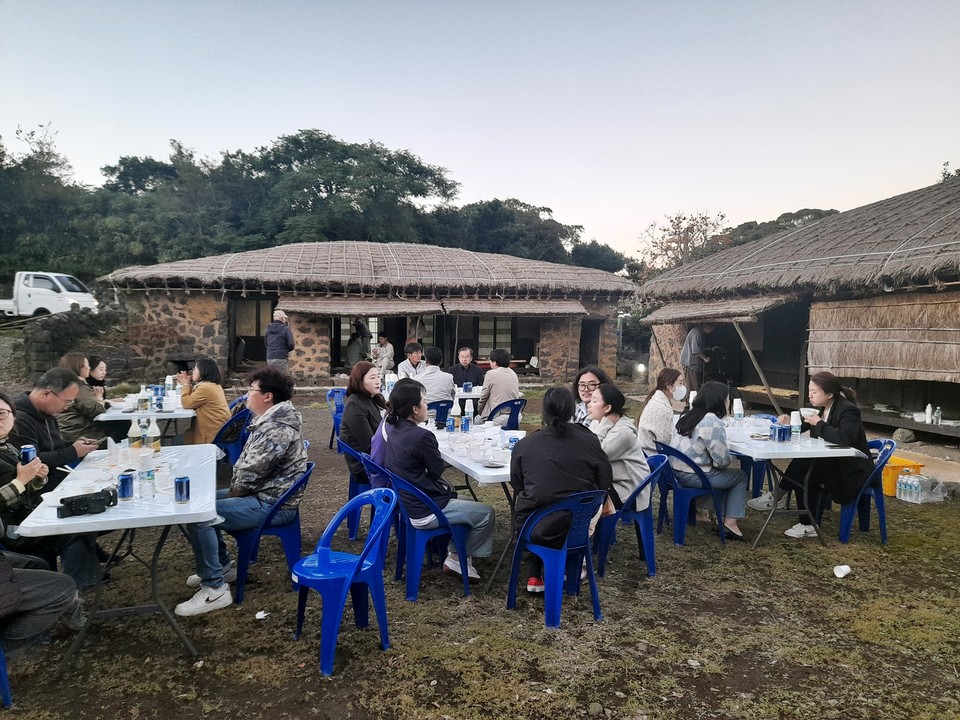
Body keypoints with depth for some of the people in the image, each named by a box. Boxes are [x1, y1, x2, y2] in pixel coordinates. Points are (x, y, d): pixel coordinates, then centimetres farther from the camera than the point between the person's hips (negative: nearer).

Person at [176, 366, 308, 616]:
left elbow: (249, 474, -23)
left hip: (272, 504, -11)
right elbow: (247, 465, 20)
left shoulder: (277, 429, -24)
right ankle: (223, 567, 29)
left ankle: (215, 589, -11)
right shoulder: (270, 420, 11)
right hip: (261, 493, 11)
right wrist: (233, 490, 6)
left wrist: (233, 492, -4)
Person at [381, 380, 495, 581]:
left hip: (405, 503, 9)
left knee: (460, 497, 29)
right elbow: (437, 470, -12)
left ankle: (455, 550, 28)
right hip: (425, 512, -9)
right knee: (486, 513, 2)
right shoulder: (421, 436, -27)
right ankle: (458, 558, 15)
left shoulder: (391, 428, 1)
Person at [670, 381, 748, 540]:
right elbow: (722, 459, -17)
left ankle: (721, 517, 23)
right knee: (740, 476, 12)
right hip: (693, 477, -8)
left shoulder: (687, 416, 9)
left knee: (727, 473, 26)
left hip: (676, 472, 8)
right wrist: (730, 461, 6)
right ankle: (730, 522, 10)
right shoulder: (713, 423, -18)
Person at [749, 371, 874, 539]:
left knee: (803, 465, -25)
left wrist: (819, 424, -28)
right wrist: (789, 423, -9)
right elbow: (801, 427, 13)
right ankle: (807, 526, -10)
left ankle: (776, 499, -10)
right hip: (832, 464, 8)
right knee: (803, 476, -15)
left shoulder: (848, 410, -20)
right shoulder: (823, 409, 6)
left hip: (853, 472, -8)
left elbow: (845, 437, -38)